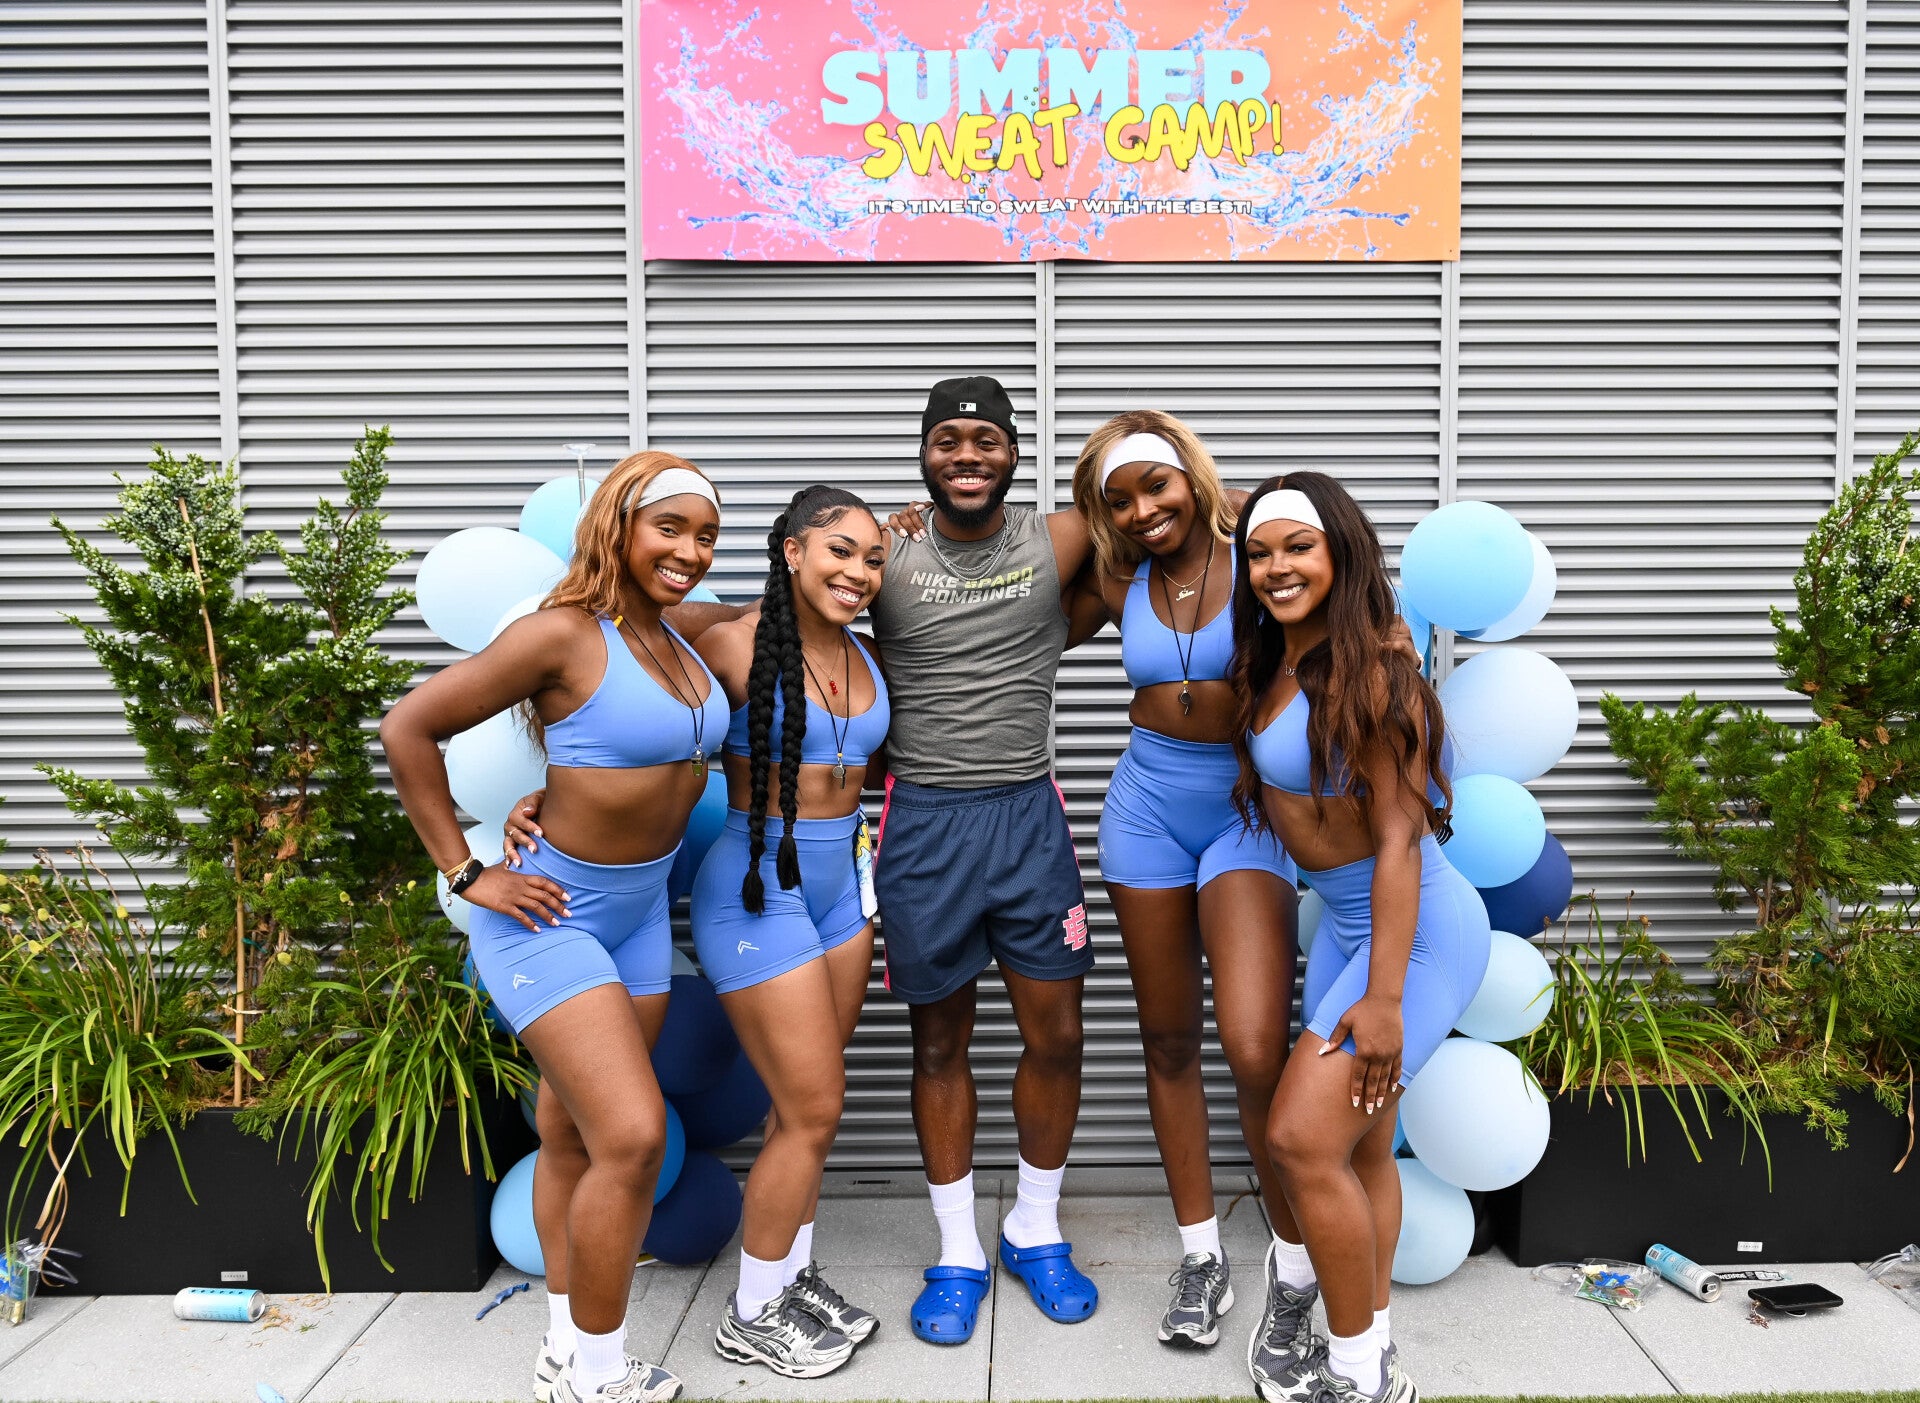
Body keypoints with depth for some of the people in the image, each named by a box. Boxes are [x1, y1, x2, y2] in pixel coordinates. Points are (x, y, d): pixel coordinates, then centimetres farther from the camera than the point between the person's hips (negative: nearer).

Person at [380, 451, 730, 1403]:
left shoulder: (683, 636, 3)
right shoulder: (566, 635, -18)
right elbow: (407, 729, -16)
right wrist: (465, 874, -14)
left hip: (640, 911, 7)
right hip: (550, 916, -7)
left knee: (573, 1136, 16)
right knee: (633, 1134, -12)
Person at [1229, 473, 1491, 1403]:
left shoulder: (1368, 675, -19)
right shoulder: (1274, 668, 4)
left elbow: (1399, 839, -20)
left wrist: (1384, 995, -21)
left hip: (1415, 932, -9)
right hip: (1344, 921, 9)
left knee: (1303, 1138, -13)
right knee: (1359, 1150, 15)